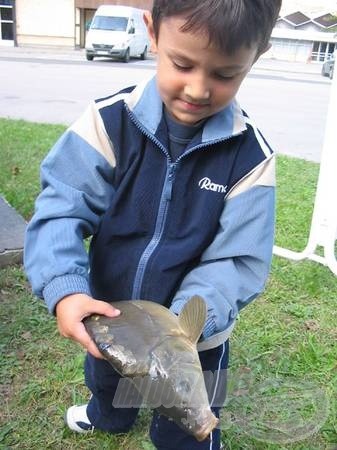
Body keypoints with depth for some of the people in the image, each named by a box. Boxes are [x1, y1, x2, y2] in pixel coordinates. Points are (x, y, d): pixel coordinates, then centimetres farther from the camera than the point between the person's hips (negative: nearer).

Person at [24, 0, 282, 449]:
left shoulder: (251, 155, -20)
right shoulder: (110, 121, -21)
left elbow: (237, 261, -20)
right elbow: (62, 208, -23)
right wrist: (64, 290, -39)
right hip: (105, 319, 3)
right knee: (106, 381, 37)